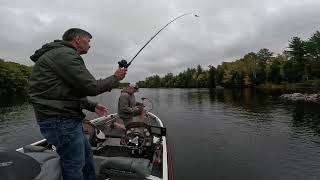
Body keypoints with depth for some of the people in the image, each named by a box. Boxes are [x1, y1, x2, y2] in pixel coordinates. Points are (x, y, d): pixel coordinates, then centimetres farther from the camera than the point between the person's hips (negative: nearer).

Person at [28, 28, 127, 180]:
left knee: (87, 154, 22)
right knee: (74, 167, 4)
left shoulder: (65, 55, 19)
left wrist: (93, 106, 18)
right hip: (61, 120, -11)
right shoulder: (64, 54, -14)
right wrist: (115, 78, -5)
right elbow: (91, 87, -20)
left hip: (68, 119, 11)